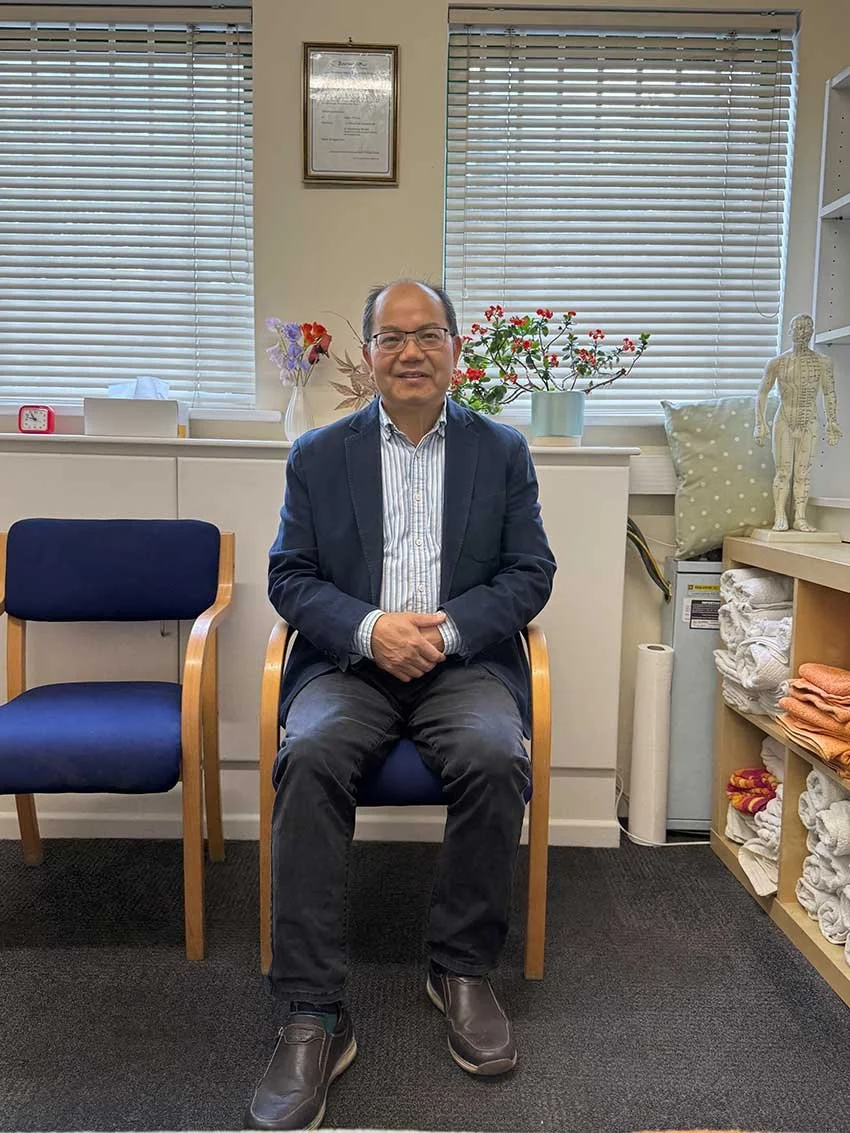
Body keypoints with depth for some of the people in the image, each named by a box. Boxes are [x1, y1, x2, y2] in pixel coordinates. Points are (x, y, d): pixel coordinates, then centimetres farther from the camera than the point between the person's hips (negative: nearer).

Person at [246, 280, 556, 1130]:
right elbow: (289, 577, 4)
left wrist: (445, 629, -12)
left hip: (466, 664, 0)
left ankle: (462, 970, -6)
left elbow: (531, 574, 5)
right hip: (349, 663, 1)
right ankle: (312, 1015, -20)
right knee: (310, 758, -30)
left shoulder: (503, 451, 11)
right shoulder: (317, 456, 11)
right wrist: (370, 629, -15)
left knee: (495, 759, -30)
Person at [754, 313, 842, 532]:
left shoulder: (823, 362, 4)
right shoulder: (777, 363, 2)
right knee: (783, 471, -2)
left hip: (809, 424, 1)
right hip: (784, 421, -1)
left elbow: (830, 393, 9)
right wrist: (760, 423, -1)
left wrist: (832, 422, 4)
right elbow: (762, 393, 5)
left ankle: (800, 518, 4)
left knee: (803, 473, 1)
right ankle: (780, 518, 1)